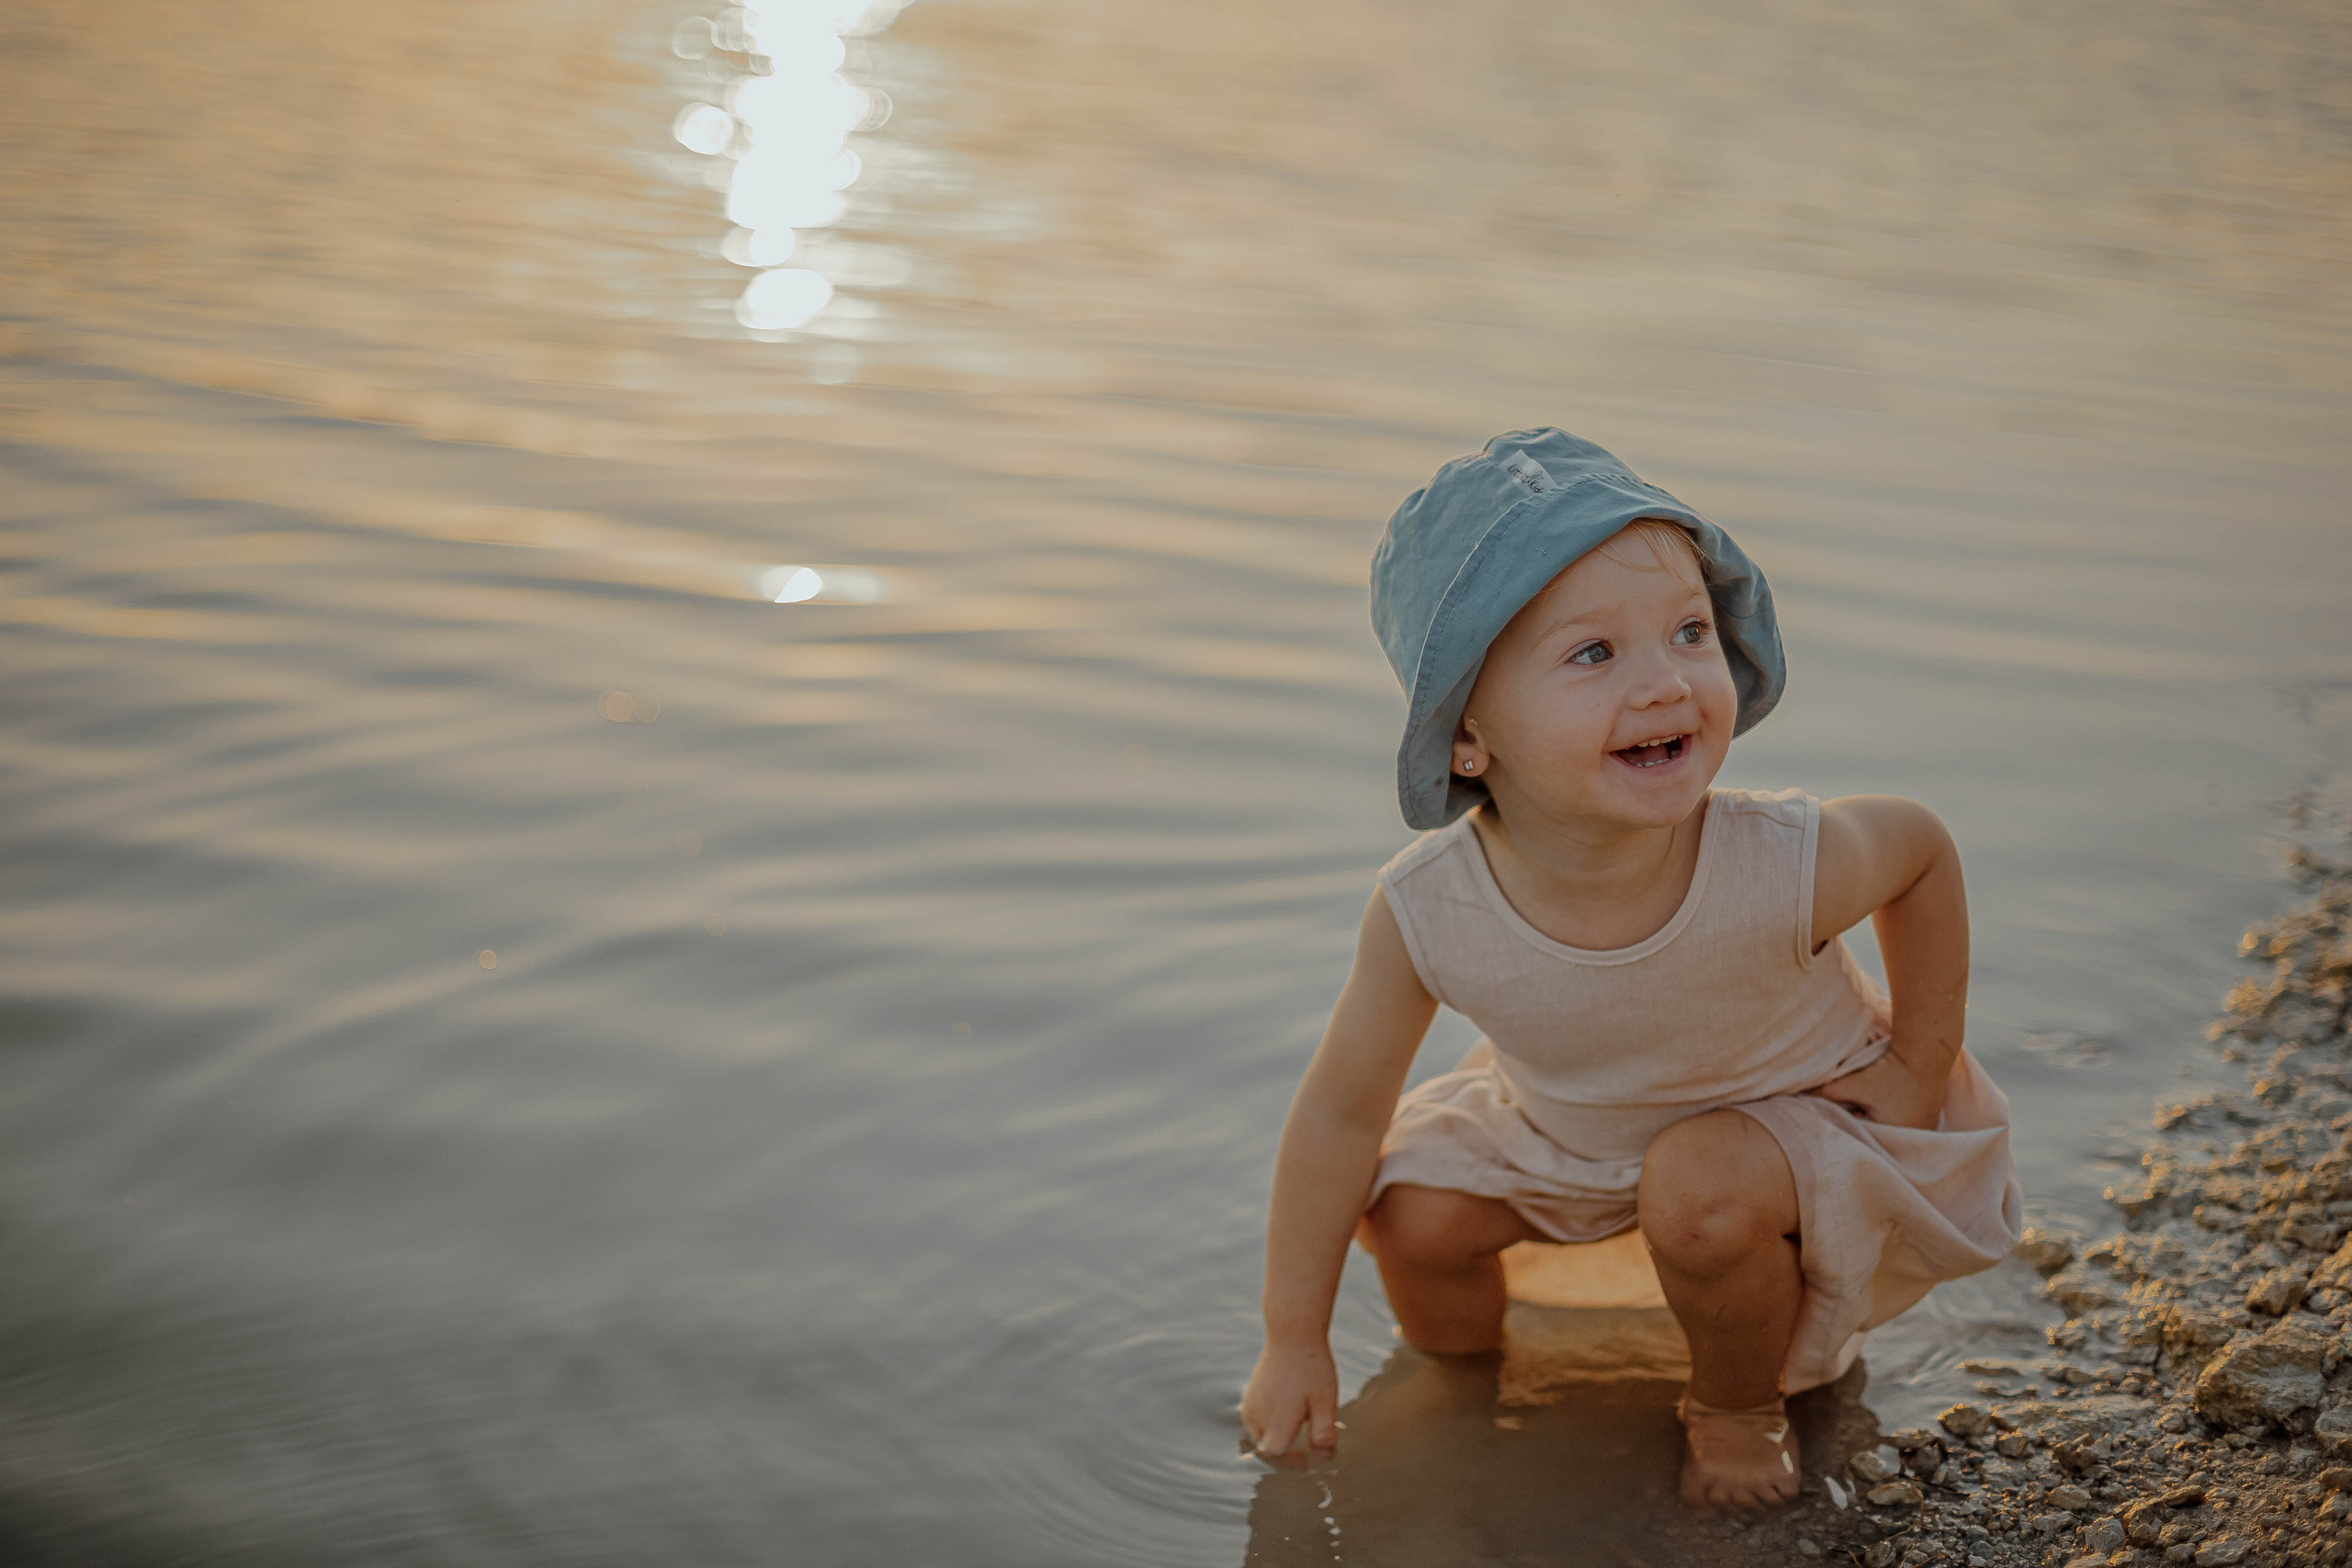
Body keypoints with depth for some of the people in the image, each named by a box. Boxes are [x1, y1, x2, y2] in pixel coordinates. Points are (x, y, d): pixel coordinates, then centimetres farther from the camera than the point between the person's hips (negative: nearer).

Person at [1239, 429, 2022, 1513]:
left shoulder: (1781, 871, -38)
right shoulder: (1427, 916, -32)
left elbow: (1922, 847, -13)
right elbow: (1343, 1109, -16)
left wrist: (1919, 1069, -9)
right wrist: (1294, 1341, -10)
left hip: (1794, 1109, -2)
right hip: (1568, 1126, 3)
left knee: (1703, 1190, -31)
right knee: (1411, 1207, -12)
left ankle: (1741, 1404, 1)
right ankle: (1464, 1370, 22)